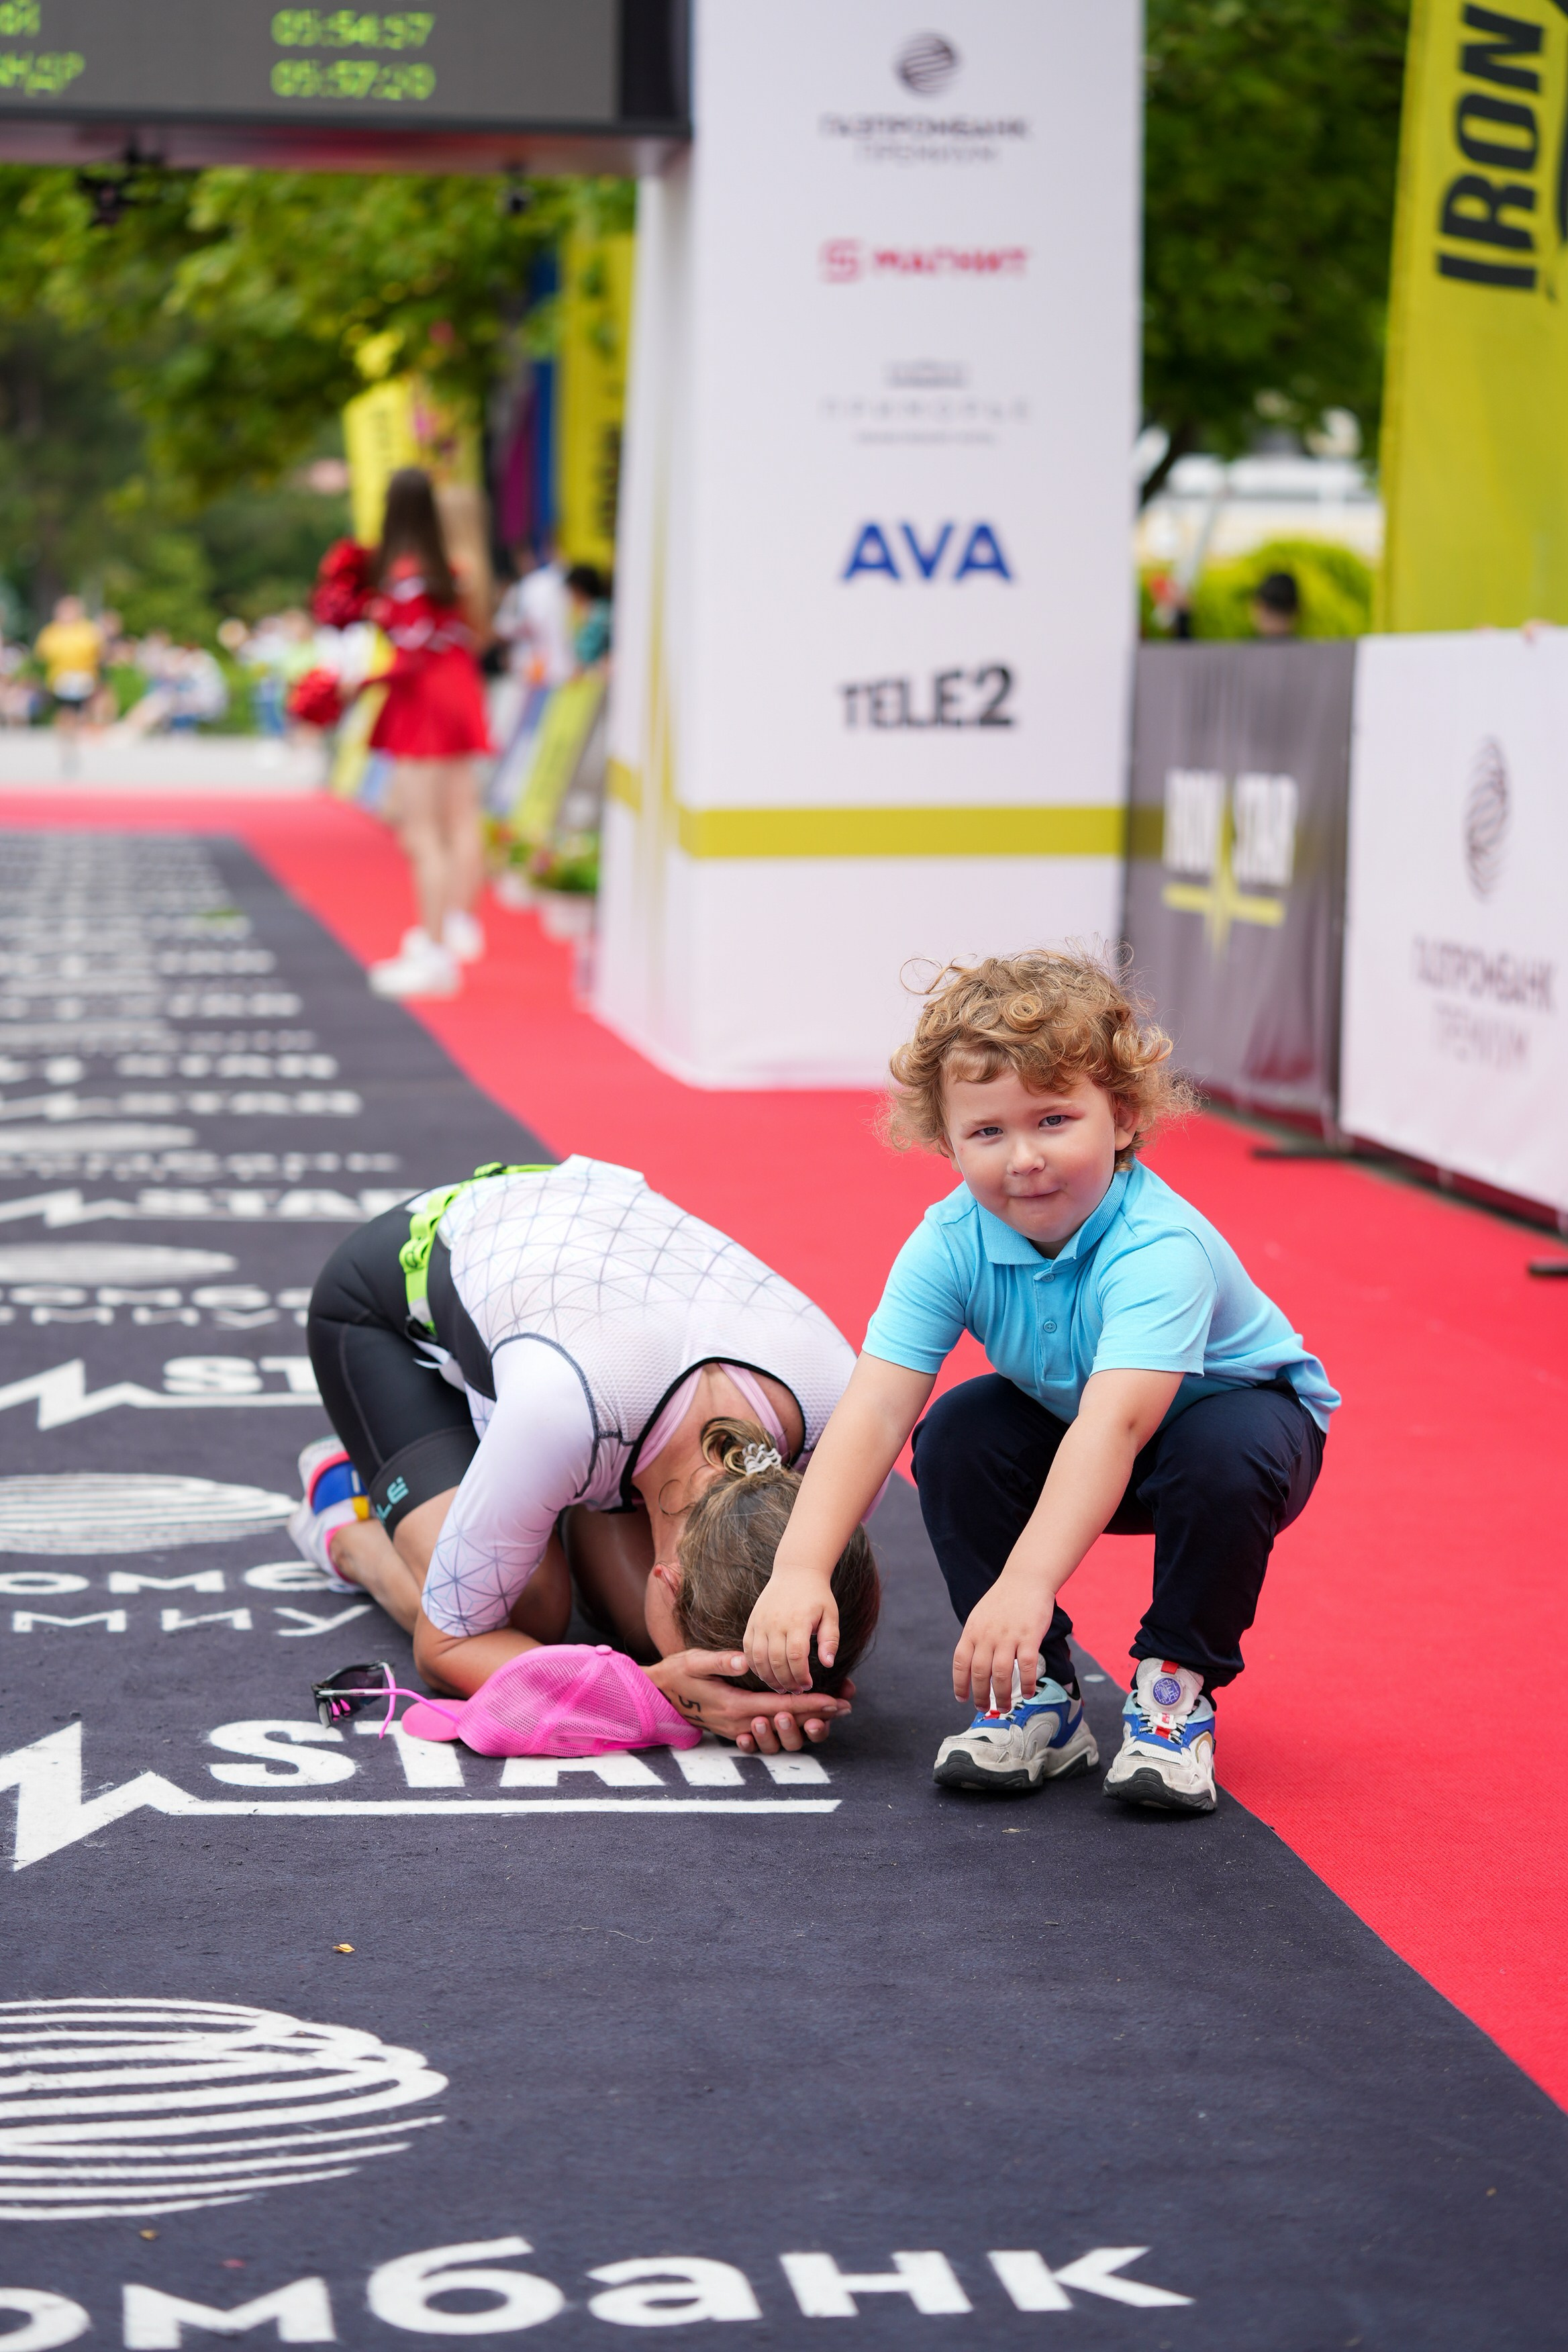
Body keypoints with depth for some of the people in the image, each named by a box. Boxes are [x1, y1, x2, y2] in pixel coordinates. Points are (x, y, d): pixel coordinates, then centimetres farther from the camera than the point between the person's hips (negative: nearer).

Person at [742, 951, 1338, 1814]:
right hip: (1059, 1430, 5)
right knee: (954, 1436, -21)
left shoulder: (1157, 1249, -39)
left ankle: (1175, 1686, -12)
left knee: (1224, 1455, -36)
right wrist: (800, 1567, -47)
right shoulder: (948, 1247, -24)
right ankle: (1035, 1695, -6)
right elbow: (873, 1411, -32)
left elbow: (1112, 1426, -53)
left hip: (1234, 1412, -4)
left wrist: (1026, 1585, -65)